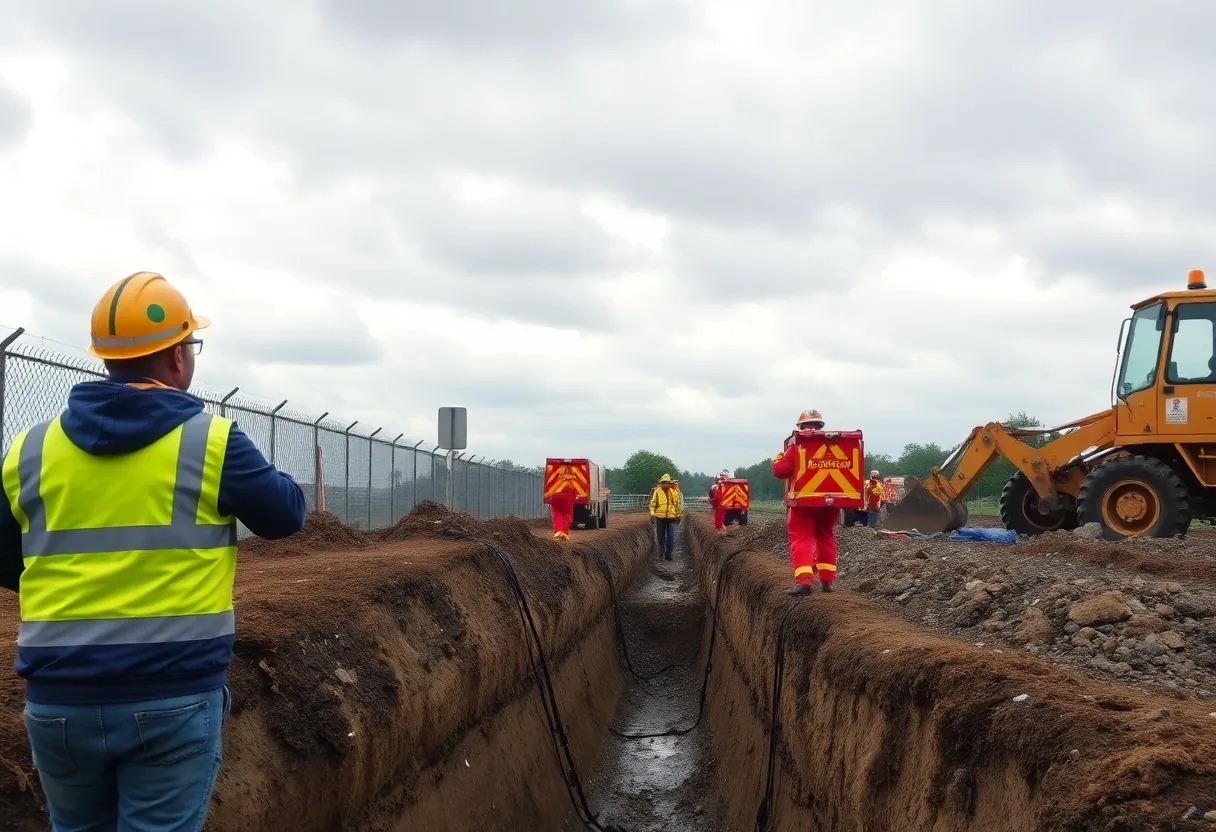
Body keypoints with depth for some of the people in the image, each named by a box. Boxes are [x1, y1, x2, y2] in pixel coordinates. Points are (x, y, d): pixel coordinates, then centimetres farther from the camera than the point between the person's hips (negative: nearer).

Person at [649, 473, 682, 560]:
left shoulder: (675, 491, 3)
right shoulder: (657, 491, -1)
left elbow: (678, 504, 11)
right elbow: (653, 503, -1)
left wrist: (679, 516, 13)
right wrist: (652, 514, -10)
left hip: (671, 517, 0)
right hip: (660, 517, 0)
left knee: (671, 537, -6)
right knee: (661, 537, 8)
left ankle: (668, 553, 5)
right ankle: (661, 553, 20)